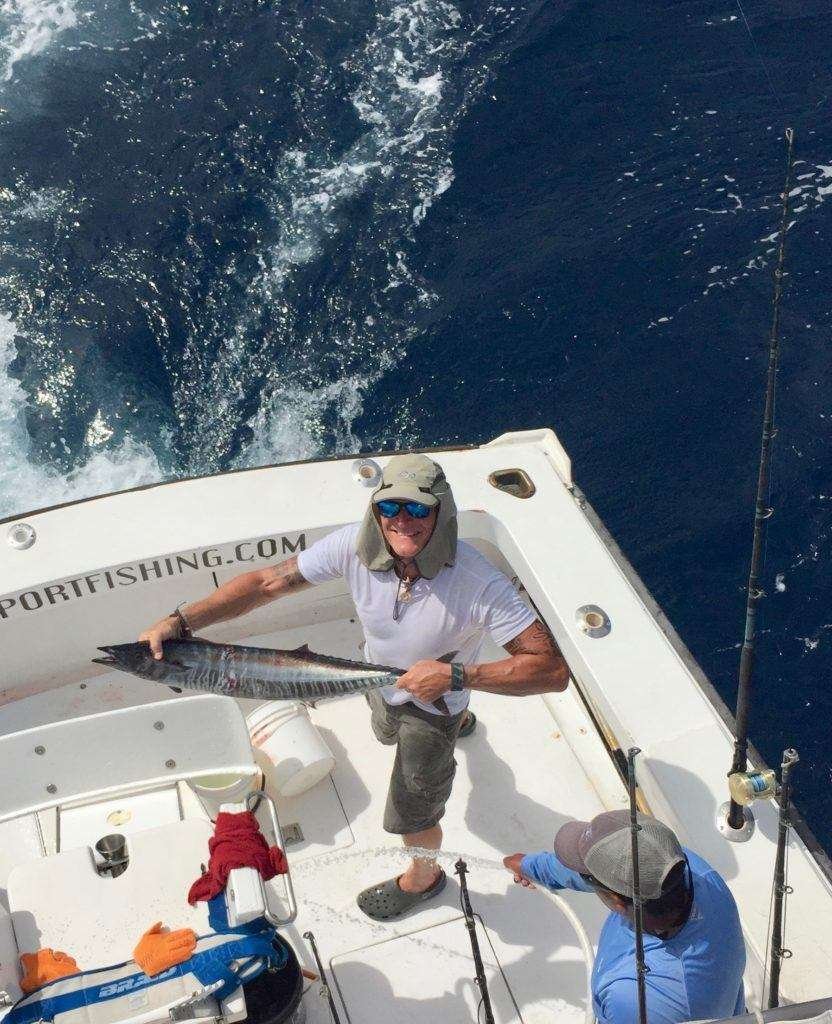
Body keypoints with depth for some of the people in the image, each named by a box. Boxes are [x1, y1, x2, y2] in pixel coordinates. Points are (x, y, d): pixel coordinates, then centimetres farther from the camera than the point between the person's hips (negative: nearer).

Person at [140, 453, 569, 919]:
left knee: (411, 812, 13)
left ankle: (423, 877, 50)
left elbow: (554, 669, -43)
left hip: (435, 700, -6)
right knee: (387, 732, 40)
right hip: (382, 680, 6)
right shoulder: (355, 545, -32)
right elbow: (267, 582, -25)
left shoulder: (479, 583, -43)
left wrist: (455, 676, -49)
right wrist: (180, 621, -35)